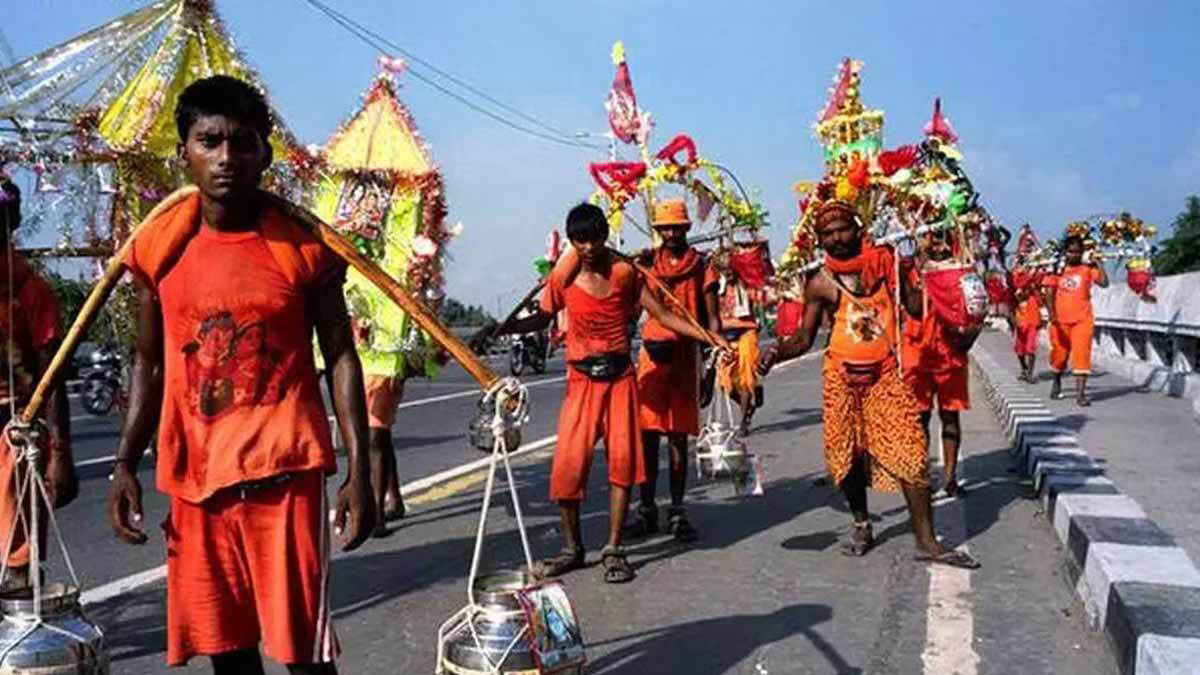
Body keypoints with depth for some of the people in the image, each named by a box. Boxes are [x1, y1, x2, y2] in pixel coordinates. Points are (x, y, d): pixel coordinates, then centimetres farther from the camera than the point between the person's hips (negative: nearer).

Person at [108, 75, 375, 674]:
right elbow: (150, 365, 12)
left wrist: (358, 470, -8)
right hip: (192, 473, 3)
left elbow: (340, 356, -2)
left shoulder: (302, 247, -4)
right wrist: (125, 463, 4)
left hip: (284, 468, -3)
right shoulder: (158, 248, 4)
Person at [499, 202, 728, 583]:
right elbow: (542, 319, 11)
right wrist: (498, 330, -2)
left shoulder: (625, 273, -2)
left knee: (623, 459, -4)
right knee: (569, 462, -7)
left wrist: (711, 337, -8)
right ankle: (572, 548, 11)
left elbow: (663, 315, -1)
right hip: (582, 380, 0)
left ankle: (613, 549, 7)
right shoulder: (564, 278, -1)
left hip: (620, 377, 0)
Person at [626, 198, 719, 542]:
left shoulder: (701, 265, 4)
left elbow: (712, 316, 1)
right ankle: (647, 509, 12)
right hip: (653, 352, 1)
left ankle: (677, 511, 12)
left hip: (685, 355, -1)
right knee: (648, 434, 3)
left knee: (678, 436, 4)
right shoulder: (648, 262, 8)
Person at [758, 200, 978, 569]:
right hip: (842, 375, 0)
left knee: (909, 451, -6)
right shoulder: (821, 284, 0)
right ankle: (862, 525, 30)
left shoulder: (884, 262, 3)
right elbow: (804, 338, 0)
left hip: (885, 372, 0)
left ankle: (926, 541, -1)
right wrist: (777, 351, -17)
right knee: (848, 453, 7)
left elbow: (915, 307, 7)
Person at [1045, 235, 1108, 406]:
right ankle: (1057, 383, 40)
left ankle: (1080, 394, -13)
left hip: (1082, 319, -2)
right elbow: (1050, 293, 1)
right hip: (1060, 320, 2)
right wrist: (1052, 313, -12)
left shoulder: (1087, 268, 1)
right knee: (1059, 355, 13)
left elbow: (1104, 283, -13)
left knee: (1081, 354, -11)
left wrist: (1097, 263, -11)